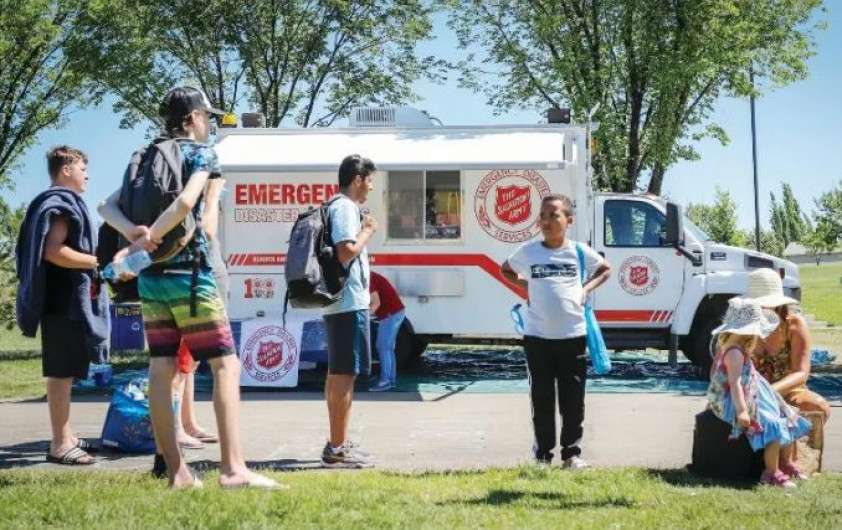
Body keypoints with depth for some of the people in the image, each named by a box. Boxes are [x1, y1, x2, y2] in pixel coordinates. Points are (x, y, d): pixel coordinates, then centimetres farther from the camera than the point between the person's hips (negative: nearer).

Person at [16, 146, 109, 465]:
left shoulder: (58, 203, 21)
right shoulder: (61, 204, -12)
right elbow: (54, 252, -23)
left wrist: (92, 263, 19)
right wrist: (97, 262, -17)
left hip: (65, 301, 11)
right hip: (64, 302, -11)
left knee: (64, 372, 14)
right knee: (61, 373, -8)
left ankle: (65, 437, 20)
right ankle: (60, 445, -5)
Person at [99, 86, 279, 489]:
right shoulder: (201, 153, -2)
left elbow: (107, 206, 7)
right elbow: (185, 202, -21)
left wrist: (133, 232, -10)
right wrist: (147, 241, -16)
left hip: (150, 278, 7)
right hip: (187, 274, -7)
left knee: (161, 370, 4)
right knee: (225, 364, -4)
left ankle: (176, 472, 5)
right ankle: (233, 468, -12)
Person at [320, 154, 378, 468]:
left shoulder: (339, 207, 19)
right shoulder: (345, 208, -12)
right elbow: (346, 252, -22)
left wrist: (364, 230, 17)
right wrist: (368, 231, -10)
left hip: (337, 303, 11)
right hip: (349, 302, -11)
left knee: (337, 373, 14)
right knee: (345, 374, -9)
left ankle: (338, 444, 23)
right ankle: (338, 448, -6)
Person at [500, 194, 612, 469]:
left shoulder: (579, 251, 0)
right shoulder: (527, 251, 0)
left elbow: (605, 269, 18)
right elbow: (506, 270, 19)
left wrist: (586, 289, 3)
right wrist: (525, 284, 3)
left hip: (572, 335, 0)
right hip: (537, 336, 0)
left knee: (573, 400, 5)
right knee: (542, 399, 7)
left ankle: (572, 452, 17)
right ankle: (542, 453, 16)